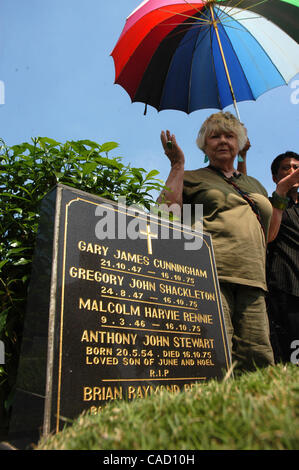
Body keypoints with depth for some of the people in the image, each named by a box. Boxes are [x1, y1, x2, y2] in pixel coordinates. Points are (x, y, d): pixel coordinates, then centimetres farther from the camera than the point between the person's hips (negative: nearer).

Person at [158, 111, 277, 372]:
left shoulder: (255, 185, 30)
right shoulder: (192, 178, 16)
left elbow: (269, 232, 34)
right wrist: (177, 165, 1)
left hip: (252, 280, 5)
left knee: (260, 361, -3)